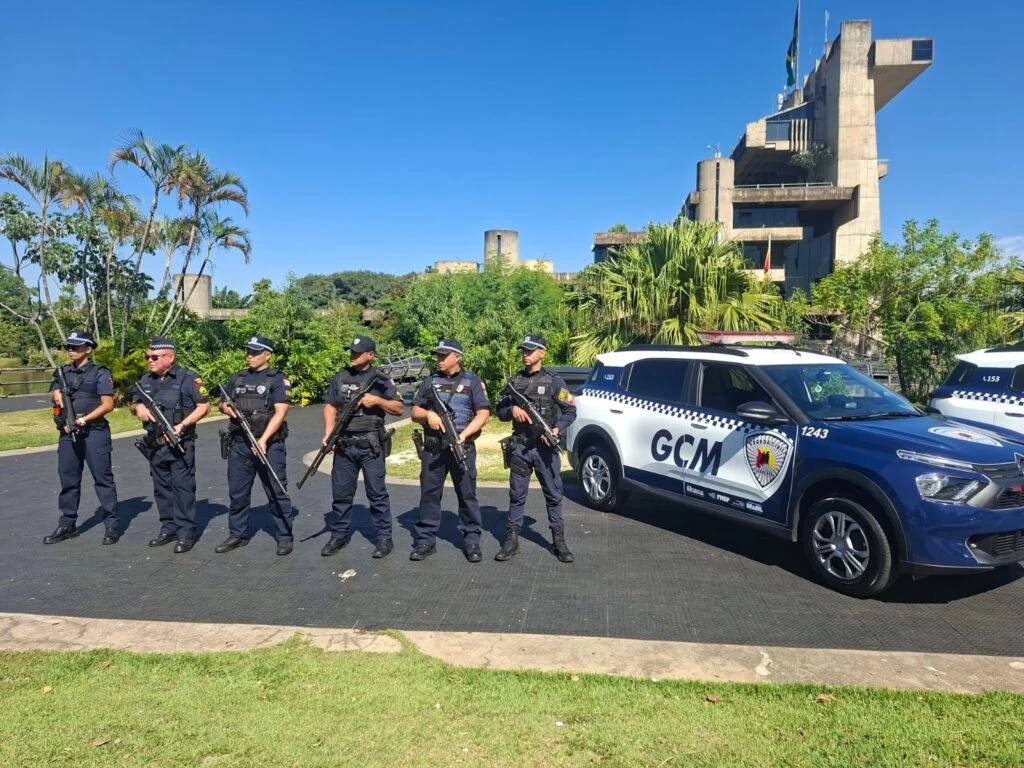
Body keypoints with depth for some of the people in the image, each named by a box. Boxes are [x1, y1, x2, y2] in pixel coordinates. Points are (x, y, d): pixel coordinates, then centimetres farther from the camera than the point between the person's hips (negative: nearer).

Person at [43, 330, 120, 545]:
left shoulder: (100, 373, -5)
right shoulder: (63, 373, 13)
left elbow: (108, 405, -10)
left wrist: (84, 419, -18)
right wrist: (56, 395, -8)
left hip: (94, 433, -6)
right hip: (67, 433, 6)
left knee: (103, 479, -1)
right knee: (68, 480, 12)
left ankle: (112, 525, 4)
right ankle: (67, 525, 23)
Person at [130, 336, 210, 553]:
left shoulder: (188, 378, -8)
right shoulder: (146, 380, 12)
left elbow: (204, 406, -10)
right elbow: (134, 404, 23)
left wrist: (182, 425, -19)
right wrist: (138, 406, -3)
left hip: (180, 444, -7)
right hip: (155, 445, 7)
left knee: (183, 487, -4)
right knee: (161, 488, 13)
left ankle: (186, 533, 2)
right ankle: (168, 528, 24)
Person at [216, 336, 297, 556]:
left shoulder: (278, 380, -4)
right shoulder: (237, 378, 14)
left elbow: (280, 413, -13)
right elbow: (222, 403, 24)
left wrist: (263, 440, -22)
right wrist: (225, 407, -2)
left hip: (269, 445, -5)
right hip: (239, 445, 6)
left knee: (277, 492, -1)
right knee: (237, 493, 12)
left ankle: (285, 536, 9)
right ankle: (238, 534, 25)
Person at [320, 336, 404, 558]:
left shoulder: (381, 379, 1)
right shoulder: (340, 377, 10)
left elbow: (399, 408, 0)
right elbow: (330, 406, 8)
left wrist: (377, 400, -15)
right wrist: (328, 432, -6)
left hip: (371, 446, -3)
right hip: (344, 445, 3)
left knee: (377, 492, 1)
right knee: (341, 492, 10)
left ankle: (384, 537, 9)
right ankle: (338, 535, 23)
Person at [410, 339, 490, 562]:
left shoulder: (472, 381, 3)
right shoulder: (430, 381, 12)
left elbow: (483, 414, -3)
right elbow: (415, 412, 13)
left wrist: (464, 435, -16)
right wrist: (428, 414, -10)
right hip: (433, 447, 3)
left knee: (467, 495, 1)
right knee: (429, 493, 5)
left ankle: (471, 540, 11)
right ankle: (425, 540, 14)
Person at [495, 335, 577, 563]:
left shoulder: (554, 382, -2)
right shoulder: (515, 381, 9)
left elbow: (570, 411, -3)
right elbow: (500, 411, 11)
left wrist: (558, 429, -19)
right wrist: (512, 410, -11)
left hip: (545, 448, -3)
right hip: (520, 448, 3)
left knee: (553, 495, 5)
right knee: (517, 496, 8)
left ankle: (559, 541, 15)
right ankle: (511, 540, 16)